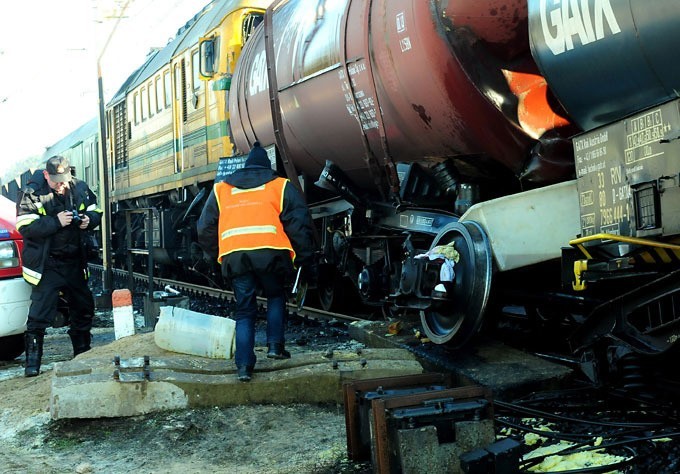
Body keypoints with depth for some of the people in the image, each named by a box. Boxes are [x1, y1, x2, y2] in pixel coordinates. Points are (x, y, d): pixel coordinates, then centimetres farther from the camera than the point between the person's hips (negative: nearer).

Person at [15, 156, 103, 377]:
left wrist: (89, 220, -9)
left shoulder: (79, 188, 2)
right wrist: (56, 222, -25)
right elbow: (26, 227, -18)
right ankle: (32, 362, -1)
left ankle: (82, 354, 31)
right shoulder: (31, 193, -10)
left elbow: (96, 211, 14)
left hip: (75, 263, 5)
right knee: (39, 314, -11)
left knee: (84, 309, 14)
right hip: (47, 265, -5)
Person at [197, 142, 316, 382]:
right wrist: (305, 257, 10)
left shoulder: (220, 189, 22)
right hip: (270, 252, -2)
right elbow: (299, 223, 6)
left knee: (244, 311, 9)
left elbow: (205, 228, 22)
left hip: (234, 256, 2)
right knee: (276, 297, 23)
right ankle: (275, 345, 11)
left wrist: (218, 255, 31)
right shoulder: (280, 186, 13)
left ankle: (244, 365, 2)